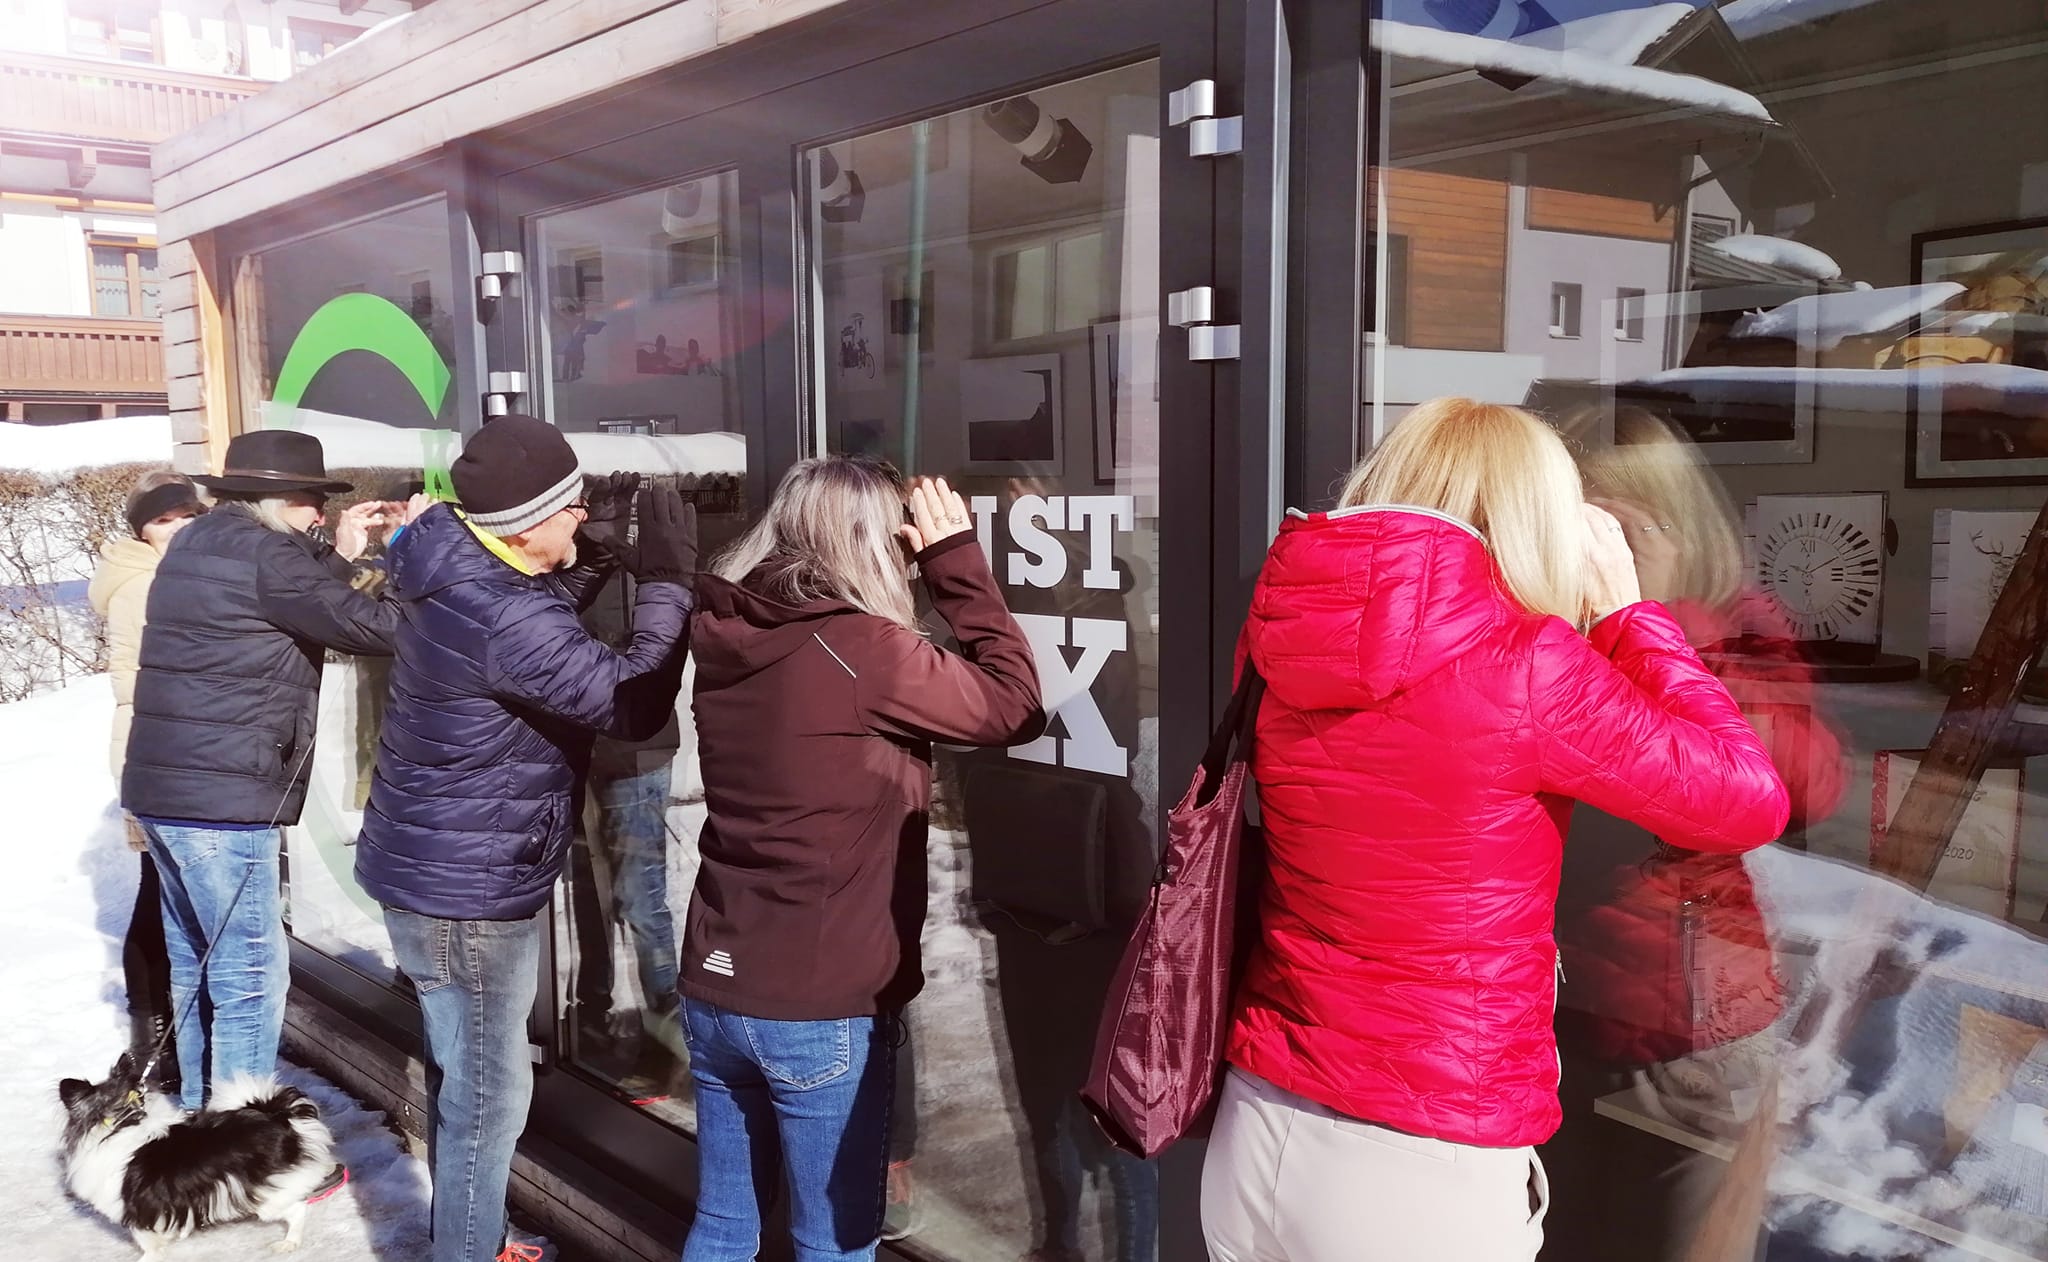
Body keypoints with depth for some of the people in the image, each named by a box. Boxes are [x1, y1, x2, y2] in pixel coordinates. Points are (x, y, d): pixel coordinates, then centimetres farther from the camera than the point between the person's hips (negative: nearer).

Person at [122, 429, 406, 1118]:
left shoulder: (203, 542, 15)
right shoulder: (258, 551, -14)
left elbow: (293, 611, 21)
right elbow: (368, 626, -15)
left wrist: (338, 556, 16)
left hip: (165, 785, 10)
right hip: (220, 796, -10)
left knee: (197, 962, 18)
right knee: (251, 977, -5)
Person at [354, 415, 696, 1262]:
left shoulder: (467, 577, -1)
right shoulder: (503, 619, -30)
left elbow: (545, 632, 15)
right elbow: (635, 706, -27)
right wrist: (667, 582, -22)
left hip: (447, 871, 10)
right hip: (464, 892, -10)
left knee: (466, 1080, 25)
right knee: (488, 1096, 4)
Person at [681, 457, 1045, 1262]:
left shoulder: (728, 637, 2)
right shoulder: (861, 650, -19)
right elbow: (1013, 706, -10)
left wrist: (924, 564, 10)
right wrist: (955, 556, -4)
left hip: (714, 992, 7)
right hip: (820, 1011, -7)